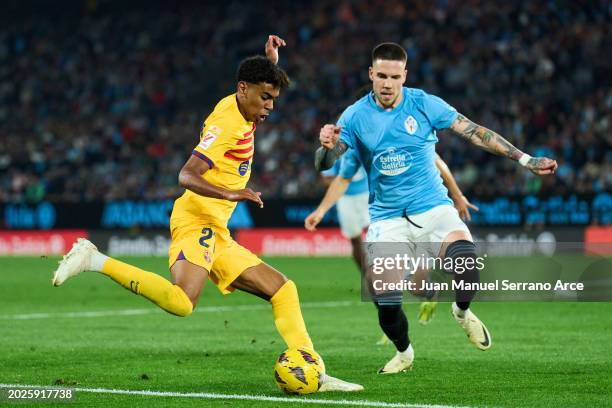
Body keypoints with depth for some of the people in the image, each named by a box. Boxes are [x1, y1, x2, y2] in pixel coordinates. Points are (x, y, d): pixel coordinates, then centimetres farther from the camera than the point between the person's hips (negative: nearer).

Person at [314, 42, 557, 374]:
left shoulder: (424, 104, -4)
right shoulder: (356, 116, -3)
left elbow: (475, 133, -2)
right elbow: (323, 165, -7)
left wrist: (525, 160, -7)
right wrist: (327, 147, -32)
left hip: (433, 208, -1)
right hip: (387, 218, 1)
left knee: (467, 264, -30)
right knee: (385, 300, -14)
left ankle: (462, 312, 6)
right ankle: (404, 352, 20)